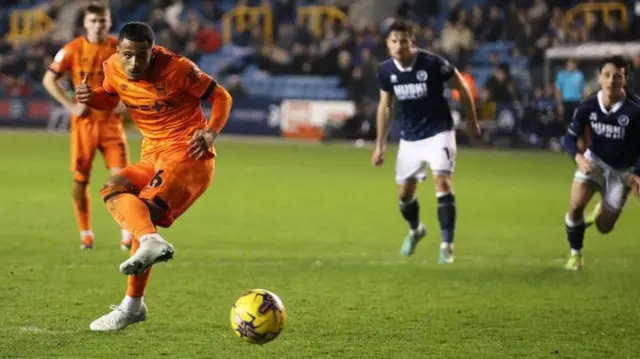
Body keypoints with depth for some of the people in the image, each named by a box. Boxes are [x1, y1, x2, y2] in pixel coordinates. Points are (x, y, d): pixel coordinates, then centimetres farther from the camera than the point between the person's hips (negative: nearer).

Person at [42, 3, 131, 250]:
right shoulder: (73, 50, -4)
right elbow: (49, 79, 1)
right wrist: (70, 106, -8)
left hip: (111, 121, 0)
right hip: (84, 122, 0)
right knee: (80, 180, 1)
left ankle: (127, 235, -3)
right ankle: (85, 235, 15)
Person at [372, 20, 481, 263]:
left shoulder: (432, 63, -22)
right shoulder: (386, 70, -8)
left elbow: (462, 88, -6)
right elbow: (385, 106, 8)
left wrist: (472, 122, 3)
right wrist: (380, 145, 9)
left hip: (438, 133, -4)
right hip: (409, 138, 4)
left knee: (443, 183, -19)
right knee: (404, 194, 12)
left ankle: (447, 245, -12)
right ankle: (415, 230, 43)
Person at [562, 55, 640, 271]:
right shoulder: (588, 106, -18)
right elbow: (571, 137, -7)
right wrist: (579, 158, -27)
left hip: (622, 170, -1)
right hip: (594, 161, 1)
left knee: (604, 227, 5)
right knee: (575, 206, -20)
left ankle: (603, 212, 45)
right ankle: (576, 254, 6)